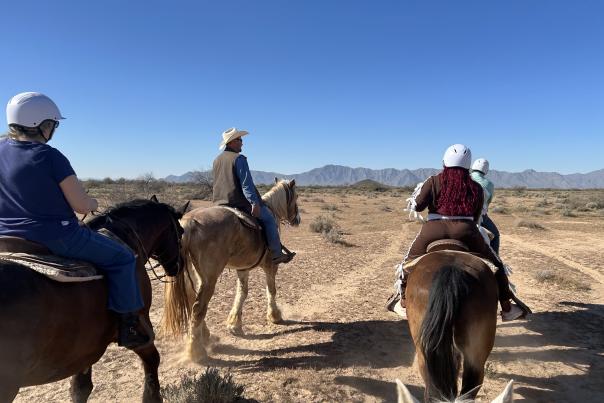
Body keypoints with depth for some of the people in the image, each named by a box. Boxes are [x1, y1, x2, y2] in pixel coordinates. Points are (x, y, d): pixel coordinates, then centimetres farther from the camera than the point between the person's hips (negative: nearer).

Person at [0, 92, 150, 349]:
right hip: (56, 237, -8)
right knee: (121, 258, 2)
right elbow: (81, 205, -17)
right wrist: (93, 204, 5)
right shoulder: (50, 156, -18)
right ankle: (128, 325, 5)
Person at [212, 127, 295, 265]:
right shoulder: (239, 158, -12)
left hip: (219, 204, 8)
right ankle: (276, 254, 1)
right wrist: (254, 203, -26)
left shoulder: (217, 160, 14)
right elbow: (246, 183, -21)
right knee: (269, 218, 3)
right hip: (239, 203, -8)